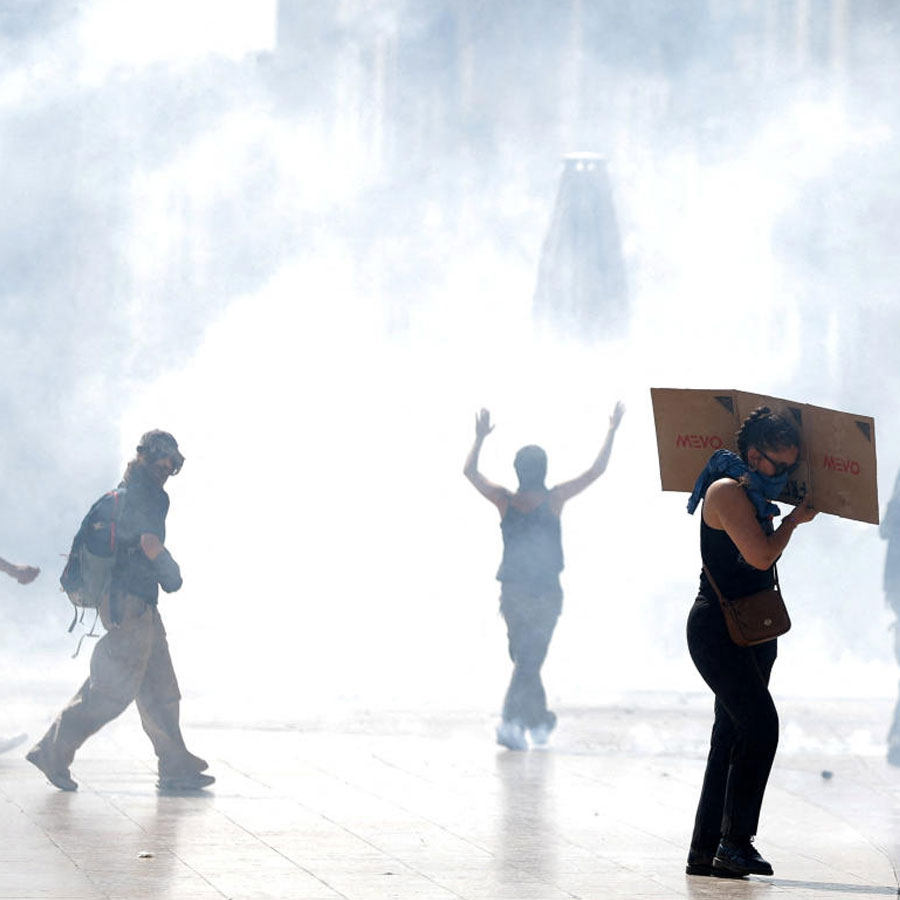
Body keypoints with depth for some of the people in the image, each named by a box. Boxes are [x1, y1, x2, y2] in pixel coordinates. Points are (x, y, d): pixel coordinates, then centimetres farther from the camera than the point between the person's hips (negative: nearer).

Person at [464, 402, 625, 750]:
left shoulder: (505, 501, -2)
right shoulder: (553, 499, -9)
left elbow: (469, 472, 12)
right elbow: (596, 471, -4)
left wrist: (480, 437, 24)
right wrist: (612, 431, 4)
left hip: (512, 592, 3)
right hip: (545, 594, -3)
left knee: (524, 658, 17)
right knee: (530, 661, -3)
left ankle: (539, 722, 26)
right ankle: (511, 720, -18)